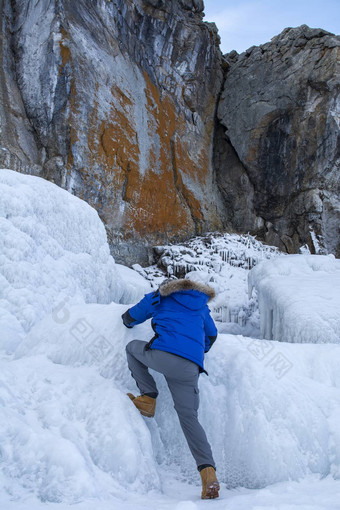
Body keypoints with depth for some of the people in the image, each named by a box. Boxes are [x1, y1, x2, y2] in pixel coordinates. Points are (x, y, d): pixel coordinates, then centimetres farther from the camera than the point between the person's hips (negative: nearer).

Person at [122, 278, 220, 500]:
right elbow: (212, 334, 37)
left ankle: (149, 398, 12)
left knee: (132, 347, 27)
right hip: (190, 368, 4)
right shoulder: (200, 305, 30)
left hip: (162, 355, -3)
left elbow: (129, 319, 29)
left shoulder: (158, 298, 21)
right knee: (189, 416, 10)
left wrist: (129, 318, 54)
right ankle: (208, 470, -7)